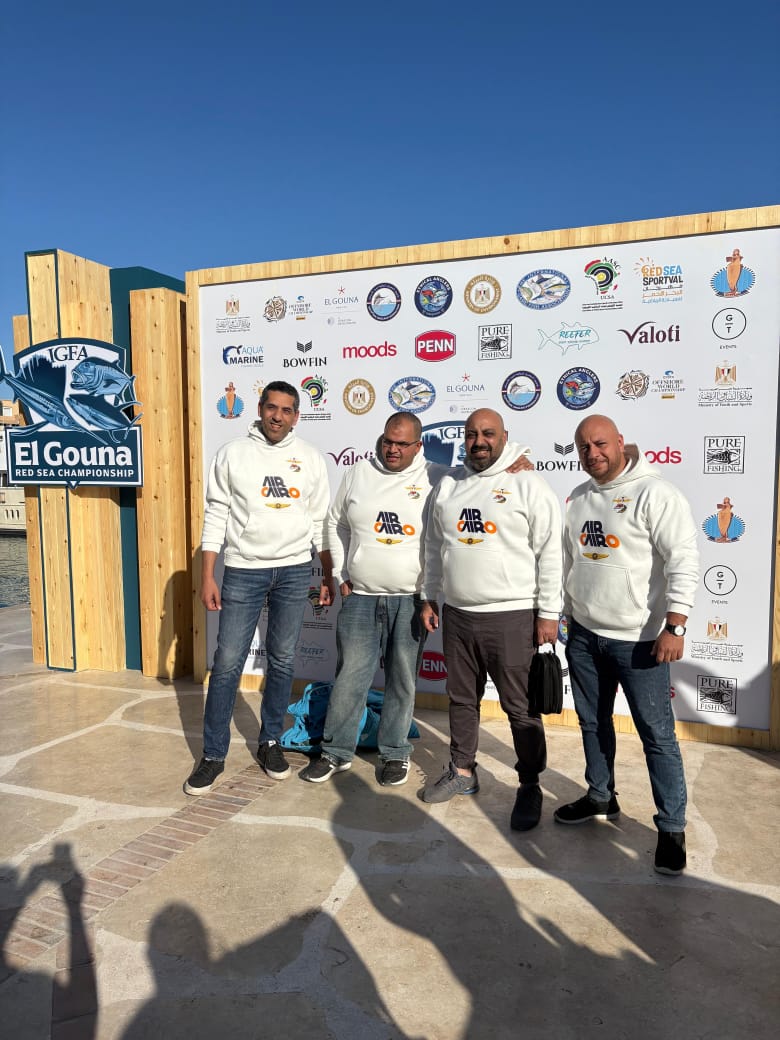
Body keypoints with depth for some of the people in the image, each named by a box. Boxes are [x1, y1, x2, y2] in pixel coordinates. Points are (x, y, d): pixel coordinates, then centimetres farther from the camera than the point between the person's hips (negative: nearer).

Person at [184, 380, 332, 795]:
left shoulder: (311, 458, 5)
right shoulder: (232, 454, 1)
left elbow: (321, 521, 8)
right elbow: (216, 516, 0)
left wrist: (328, 575, 6)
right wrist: (207, 576, -4)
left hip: (295, 571, 2)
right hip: (243, 570, -1)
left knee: (282, 661, 10)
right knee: (227, 662, 0)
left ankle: (270, 742, 26)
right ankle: (213, 754, 14)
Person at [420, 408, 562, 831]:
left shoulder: (529, 484, -6)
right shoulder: (448, 485, 10)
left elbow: (550, 553, -8)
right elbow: (434, 546, 17)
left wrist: (549, 613, -10)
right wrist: (428, 598, 15)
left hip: (512, 617, -5)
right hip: (457, 614, 5)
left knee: (520, 707, 4)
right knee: (462, 698, 17)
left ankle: (530, 787, 22)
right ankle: (462, 772, 36)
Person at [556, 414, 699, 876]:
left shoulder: (655, 493, -12)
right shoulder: (577, 499, 9)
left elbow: (684, 560, -17)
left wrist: (674, 626, -21)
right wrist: (562, 614, 18)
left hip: (639, 639, -6)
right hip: (584, 635, 7)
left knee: (658, 734, 2)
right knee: (593, 723, 18)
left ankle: (672, 828, 17)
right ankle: (601, 798, 37)